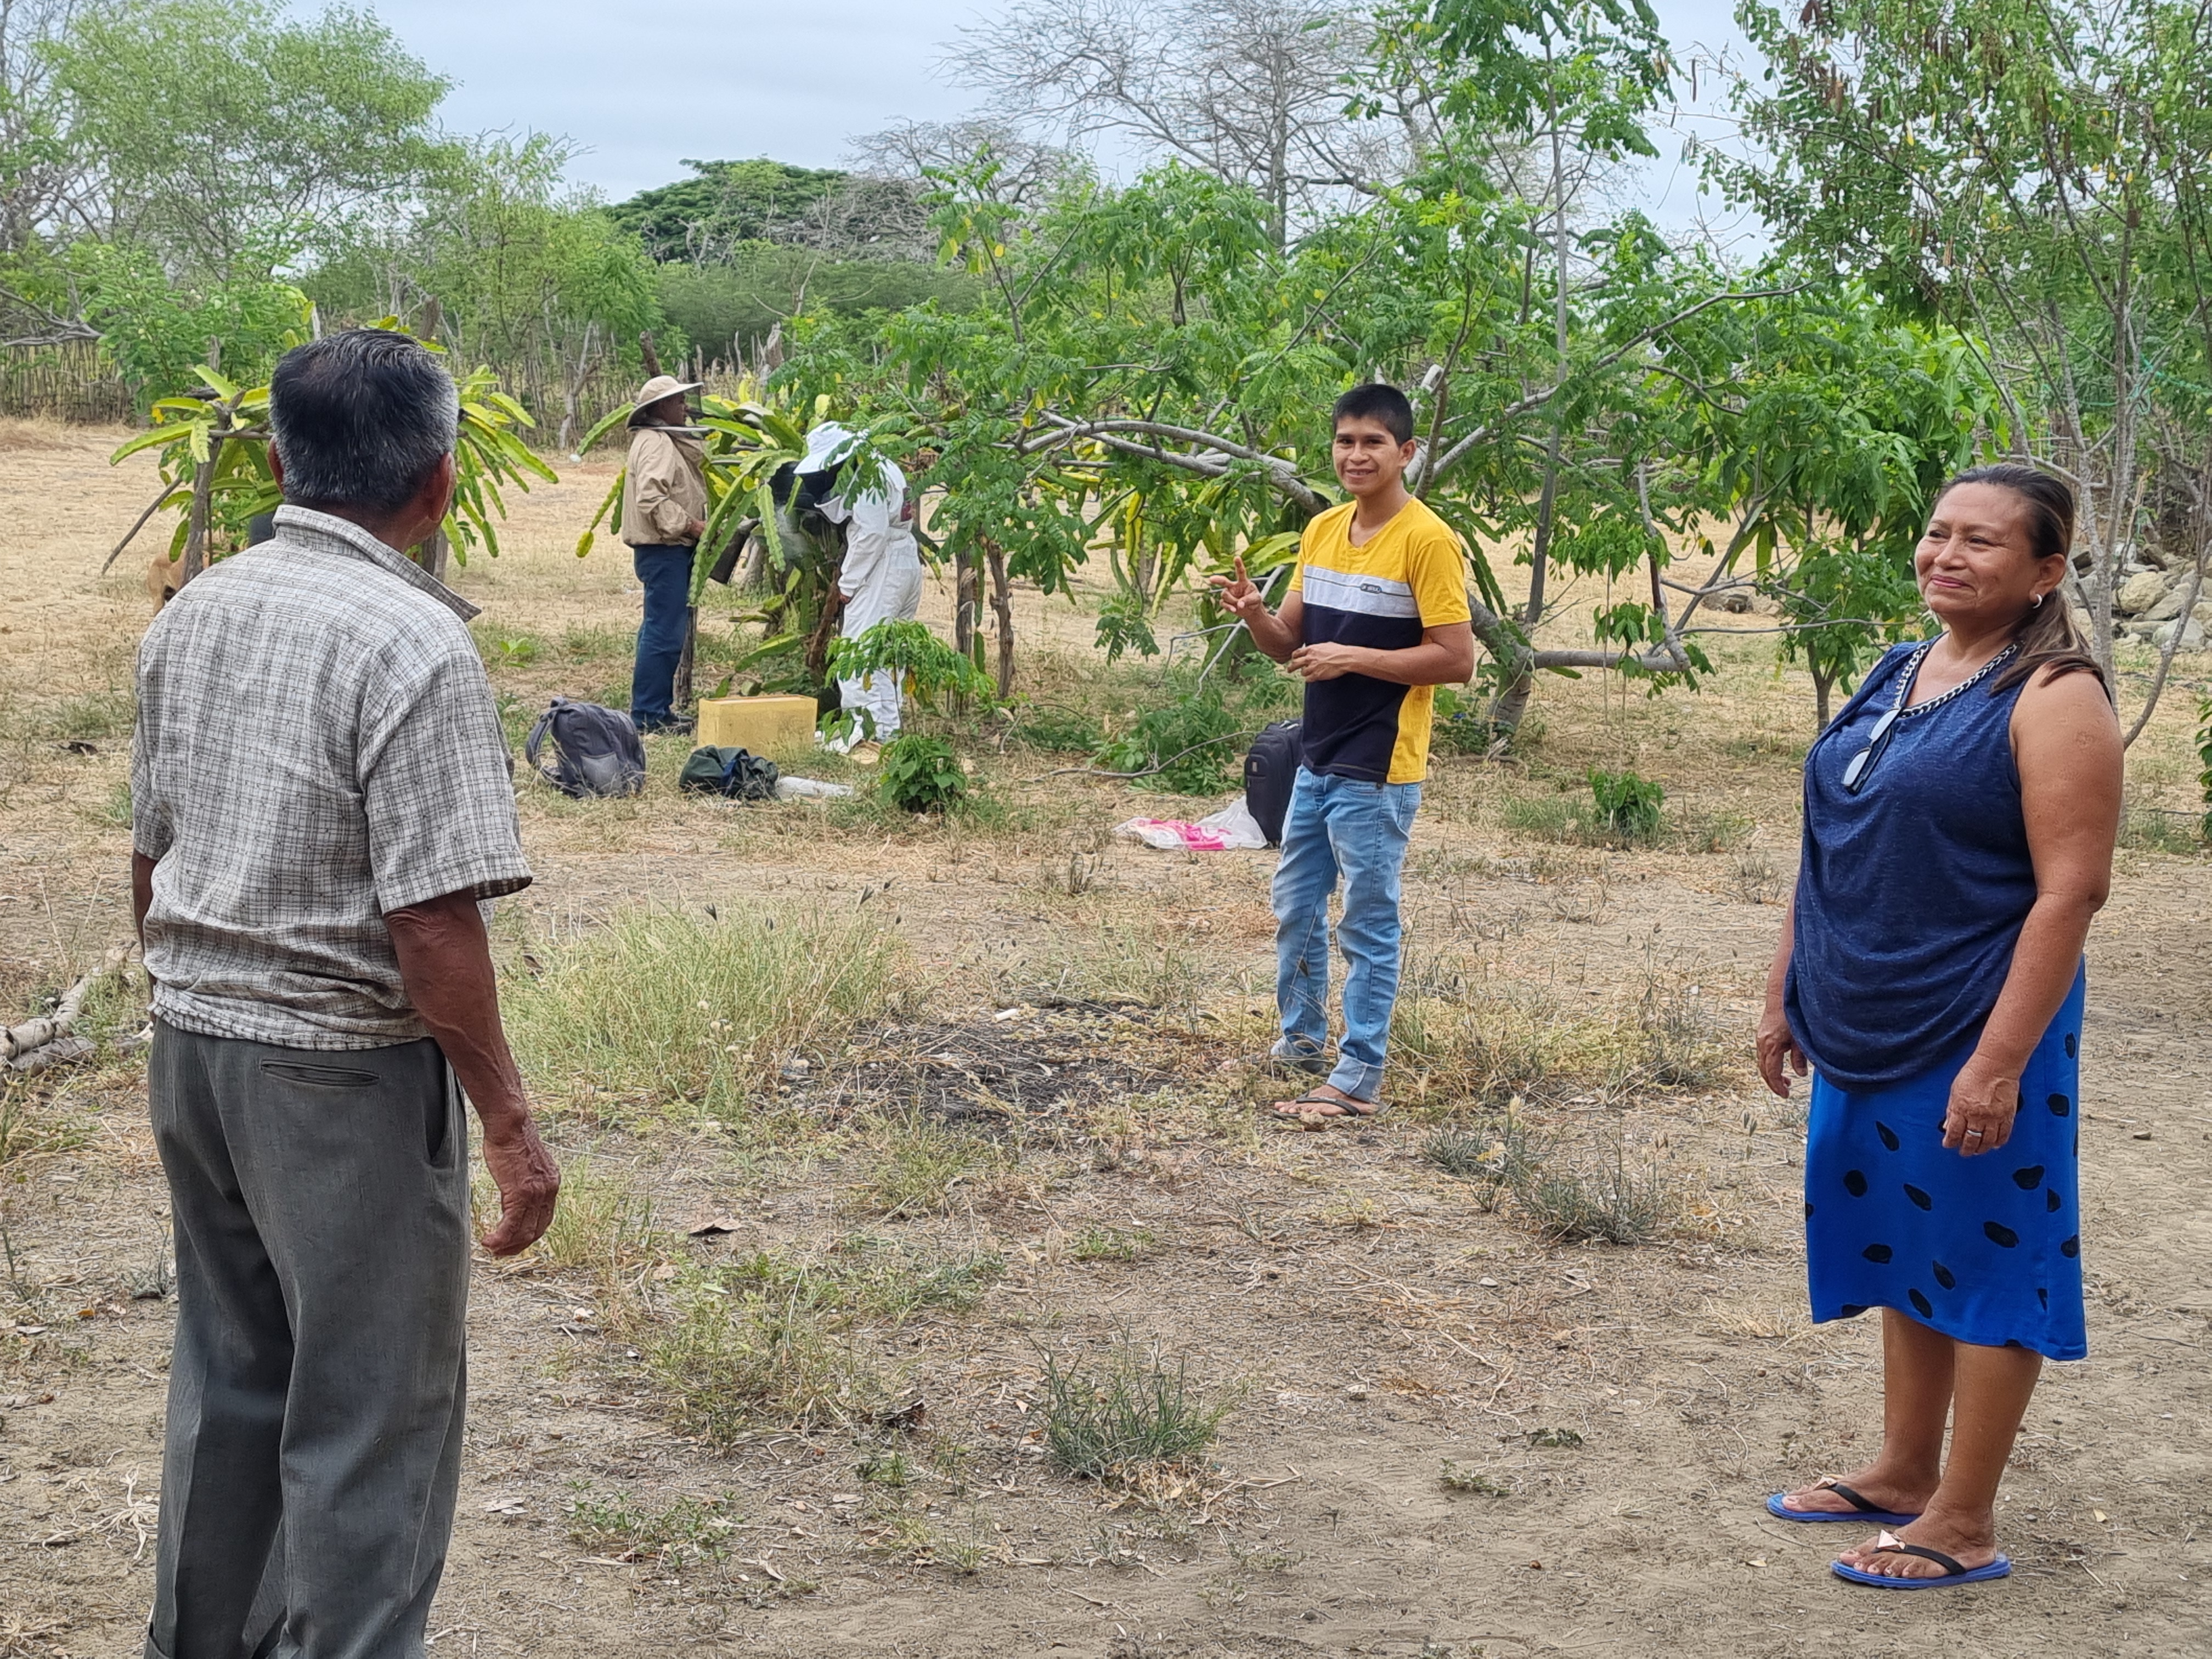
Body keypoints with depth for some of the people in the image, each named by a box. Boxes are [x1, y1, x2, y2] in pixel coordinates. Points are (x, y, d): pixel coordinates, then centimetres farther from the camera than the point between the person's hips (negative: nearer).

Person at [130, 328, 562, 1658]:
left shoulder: (192, 615, 5)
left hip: (190, 1046, 8)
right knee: (370, 1415, 4)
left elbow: (150, 859, 13)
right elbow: (433, 923, -22)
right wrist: (511, 1125, -15)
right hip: (343, 1070, -8)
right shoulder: (412, 646, -19)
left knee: (227, 1379, 21)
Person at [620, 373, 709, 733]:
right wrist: (691, 526, -22)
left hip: (670, 550, 11)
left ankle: (655, 711, 20)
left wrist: (695, 525, 13)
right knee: (665, 633, -10)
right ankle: (649, 715, -8)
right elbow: (652, 499, -24)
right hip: (663, 551, -11)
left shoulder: (666, 441, 20)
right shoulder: (656, 443, -13)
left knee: (661, 631, 14)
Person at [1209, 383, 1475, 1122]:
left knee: (1368, 924, -1)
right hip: (1316, 758, 8)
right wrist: (1254, 614, -9)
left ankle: (1359, 1081, 5)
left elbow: (1457, 658, -17)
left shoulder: (1427, 541, -14)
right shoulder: (1322, 531, 9)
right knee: (1295, 907, 18)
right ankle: (1302, 1041, 35)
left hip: (1378, 772, -8)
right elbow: (1290, 644, 12)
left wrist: (1353, 657, -20)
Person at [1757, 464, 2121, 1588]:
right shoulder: (1894, 679, 10)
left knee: (1981, 1264, 3)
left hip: (1973, 1037, -8)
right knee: (1902, 1254, 18)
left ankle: (1964, 1526, 12)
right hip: (1866, 1035, 8)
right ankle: (1904, 1474, 32)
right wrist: (1784, 994, 14)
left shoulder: (2051, 697, -14)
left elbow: (2072, 890, -19)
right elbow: (1828, 852, 16)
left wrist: (2000, 1061, -22)